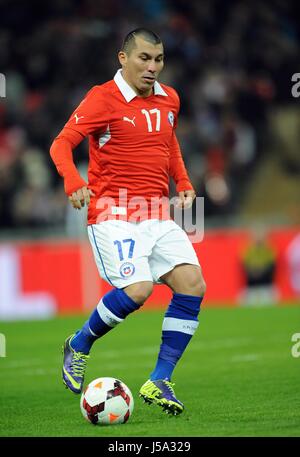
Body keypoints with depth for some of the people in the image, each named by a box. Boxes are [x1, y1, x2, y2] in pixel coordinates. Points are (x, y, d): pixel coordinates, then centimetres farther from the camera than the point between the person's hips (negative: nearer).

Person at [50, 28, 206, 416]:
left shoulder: (169, 99, 12)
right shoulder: (103, 98, -7)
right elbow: (61, 144, -10)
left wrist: (183, 184, 16)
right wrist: (74, 183, -28)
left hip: (157, 216, 6)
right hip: (113, 215, -6)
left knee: (192, 284, -11)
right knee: (137, 289, -24)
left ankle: (159, 383, -3)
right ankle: (79, 346, 5)